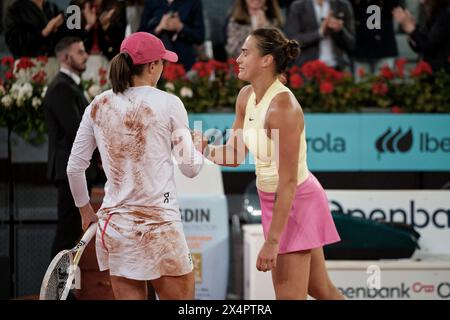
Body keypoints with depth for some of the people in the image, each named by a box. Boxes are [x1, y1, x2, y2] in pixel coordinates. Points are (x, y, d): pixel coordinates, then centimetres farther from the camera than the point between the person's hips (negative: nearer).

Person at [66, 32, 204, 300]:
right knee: (181, 295, 7)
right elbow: (190, 167, -4)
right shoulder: (169, 104, -7)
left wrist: (85, 210, 23)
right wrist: (197, 149, 18)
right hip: (159, 225, -4)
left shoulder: (98, 106, 4)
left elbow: (75, 167, 8)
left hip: (113, 225, 4)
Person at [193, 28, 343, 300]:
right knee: (320, 289, 18)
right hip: (272, 199, 9)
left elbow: (289, 181, -26)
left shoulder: (283, 107, -27)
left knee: (289, 296, -4)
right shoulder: (246, 97, -1)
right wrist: (204, 147, -14)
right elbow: (235, 155, 7)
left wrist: (272, 241, -26)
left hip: (296, 201, -9)